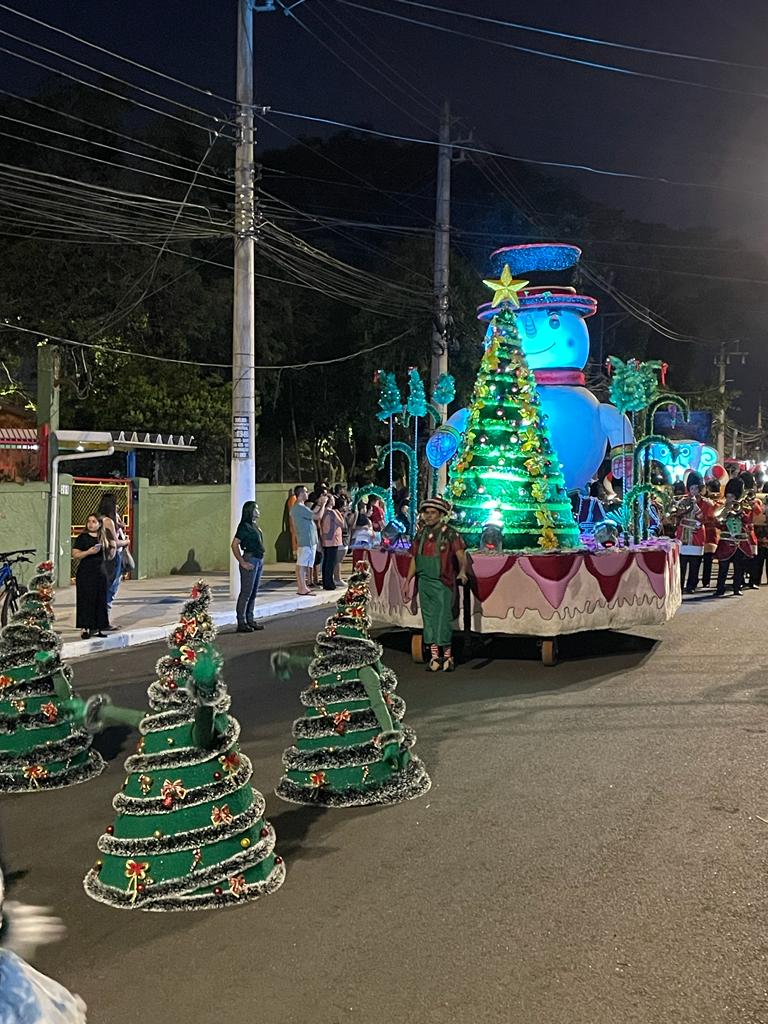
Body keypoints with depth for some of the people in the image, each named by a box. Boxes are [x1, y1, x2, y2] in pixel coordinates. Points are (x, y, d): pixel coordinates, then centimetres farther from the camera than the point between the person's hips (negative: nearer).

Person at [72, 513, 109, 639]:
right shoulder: (83, 538, -1)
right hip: (85, 573, -5)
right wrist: (88, 552, -19)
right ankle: (84, 628, -4)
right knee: (86, 600, -6)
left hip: (100, 573, 5)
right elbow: (75, 555, -9)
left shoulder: (101, 538, 14)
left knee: (100, 600, 6)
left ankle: (97, 628, 14)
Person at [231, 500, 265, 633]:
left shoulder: (254, 525, 14)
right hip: (250, 560, -9)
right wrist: (242, 562, -18)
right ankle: (241, 623, -1)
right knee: (246, 593, -5)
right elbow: (234, 545, -18)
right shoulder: (244, 526, -12)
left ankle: (250, 620, 21)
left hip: (258, 561, 9)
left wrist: (261, 559, 14)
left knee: (253, 593, 13)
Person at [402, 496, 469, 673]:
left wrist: (462, 571, -35)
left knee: (443, 618, -4)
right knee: (429, 619, 7)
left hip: (443, 583, -5)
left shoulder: (449, 533, -5)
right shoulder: (421, 534, 11)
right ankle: (434, 657, 12)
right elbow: (414, 559, 17)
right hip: (424, 582, 5)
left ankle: (447, 656, 7)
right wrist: (407, 581, 15)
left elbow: (460, 554, -17)